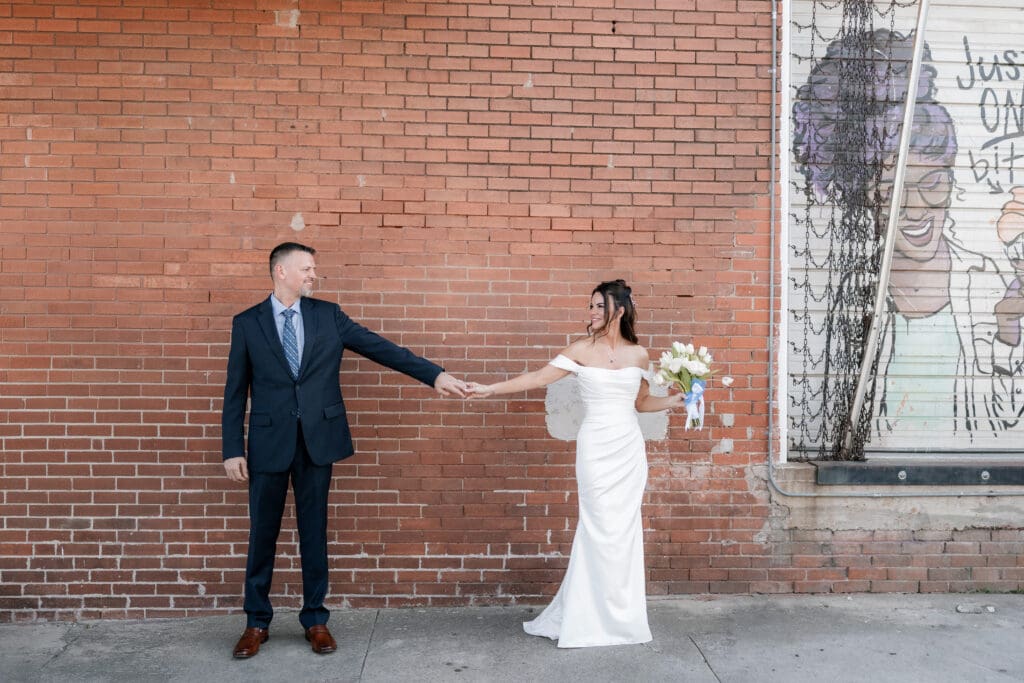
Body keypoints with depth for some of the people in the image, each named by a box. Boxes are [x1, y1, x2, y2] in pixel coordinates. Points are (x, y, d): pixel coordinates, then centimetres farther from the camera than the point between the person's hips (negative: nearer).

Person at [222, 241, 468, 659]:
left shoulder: (328, 315, 5)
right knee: (263, 533, 8)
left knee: (314, 531, 9)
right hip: (268, 442, -1)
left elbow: (379, 347, 0)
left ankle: (315, 620, 23)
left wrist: (434, 374, -8)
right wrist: (232, 450, -3)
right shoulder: (247, 323, 2)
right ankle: (257, 622, 25)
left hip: (318, 438, 1)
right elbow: (235, 391, 2)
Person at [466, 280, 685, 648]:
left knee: (625, 527, 7)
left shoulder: (639, 354, 6)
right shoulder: (582, 349, -2)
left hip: (629, 448, 3)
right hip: (595, 447, -3)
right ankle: (603, 618, 15)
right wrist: (491, 389, -14)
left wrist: (675, 400, 2)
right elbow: (538, 377, -7)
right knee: (602, 527, 0)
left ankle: (621, 616, 23)